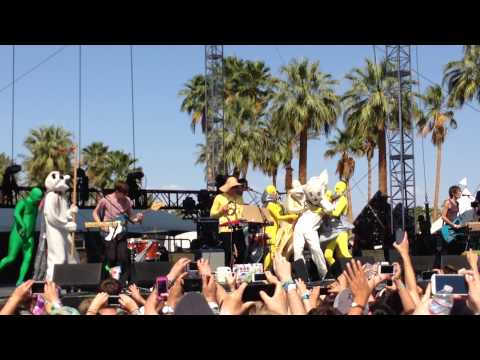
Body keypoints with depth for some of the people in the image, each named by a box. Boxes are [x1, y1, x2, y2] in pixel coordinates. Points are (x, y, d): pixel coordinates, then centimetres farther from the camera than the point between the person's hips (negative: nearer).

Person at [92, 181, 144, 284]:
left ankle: (123, 282, 6)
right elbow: (95, 212, 5)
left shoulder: (127, 201, 3)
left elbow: (131, 217, 12)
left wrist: (137, 218, -10)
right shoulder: (106, 200, -7)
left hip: (121, 233, 3)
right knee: (111, 259, -6)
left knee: (123, 258, -4)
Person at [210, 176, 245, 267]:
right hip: (225, 229, -4)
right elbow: (212, 214, 6)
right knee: (229, 253, -3)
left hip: (238, 228, 4)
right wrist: (221, 210, -11)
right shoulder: (219, 198, 3)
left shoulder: (239, 198, 14)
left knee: (242, 251, -2)